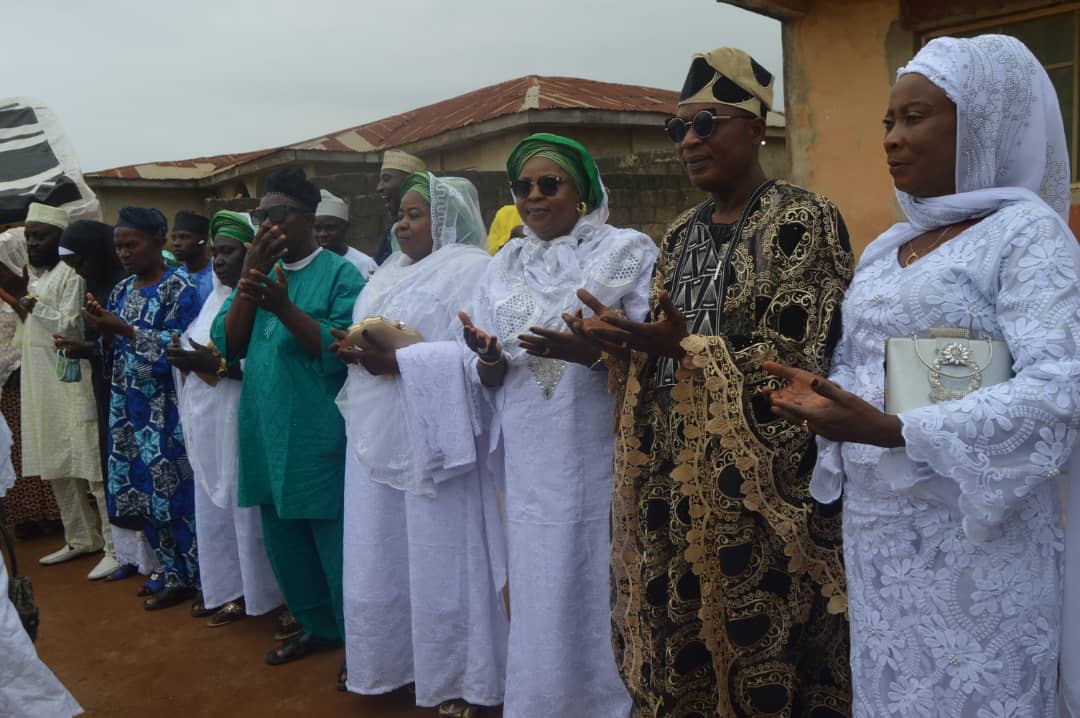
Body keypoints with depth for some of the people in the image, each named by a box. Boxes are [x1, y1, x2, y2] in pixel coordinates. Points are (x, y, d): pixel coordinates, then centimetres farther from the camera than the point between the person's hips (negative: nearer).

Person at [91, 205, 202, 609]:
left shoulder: (178, 288, -7)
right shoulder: (122, 290, 13)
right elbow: (113, 353, 15)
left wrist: (124, 329, -19)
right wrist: (104, 331, -5)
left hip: (164, 408, -7)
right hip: (128, 406, 7)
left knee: (174, 493, -4)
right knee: (141, 493, 8)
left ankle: (198, 578, 10)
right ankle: (175, 576, 20)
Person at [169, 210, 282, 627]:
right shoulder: (216, 298, 15)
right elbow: (198, 346, 18)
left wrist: (215, 364, -24)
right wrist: (187, 357, -3)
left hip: (239, 418, -9)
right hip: (207, 420, 9)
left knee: (242, 504, 2)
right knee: (213, 505, 15)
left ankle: (249, 592, 17)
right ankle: (222, 586, 29)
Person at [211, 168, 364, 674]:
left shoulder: (340, 274, -8)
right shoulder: (259, 272, 11)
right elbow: (228, 345, -1)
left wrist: (285, 307, -28)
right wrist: (249, 278, -12)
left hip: (319, 442, -6)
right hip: (266, 438, 7)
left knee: (335, 547, 4)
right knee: (284, 546, 18)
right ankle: (318, 627, 38)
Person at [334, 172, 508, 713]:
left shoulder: (471, 270, -8)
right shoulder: (391, 273, 17)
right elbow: (366, 330, 20)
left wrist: (399, 362, -21)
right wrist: (355, 351, -3)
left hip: (429, 441, -7)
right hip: (377, 440, 7)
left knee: (439, 558, 2)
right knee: (383, 557, 13)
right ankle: (392, 660, 31)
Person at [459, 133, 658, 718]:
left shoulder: (628, 251, -2)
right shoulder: (504, 265, 12)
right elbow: (489, 377, 11)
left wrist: (586, 352, -24)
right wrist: (488, 358, -12)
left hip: (599, 461, -4)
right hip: (530, 466, 4)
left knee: (597, 593, 4)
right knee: (539, 593, 12)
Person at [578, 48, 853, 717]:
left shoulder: (804, 219, -8)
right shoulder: (682, 233, 13)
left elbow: (794, 360, -16)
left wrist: (682, 346, -24)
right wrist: (625, 340, -4)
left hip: (757, 481, -6)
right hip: (672, 474, 6)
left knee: (758, 652, 3)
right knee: (675, 652, 12)